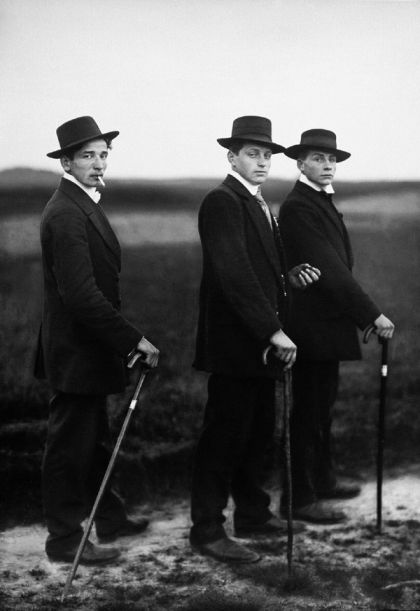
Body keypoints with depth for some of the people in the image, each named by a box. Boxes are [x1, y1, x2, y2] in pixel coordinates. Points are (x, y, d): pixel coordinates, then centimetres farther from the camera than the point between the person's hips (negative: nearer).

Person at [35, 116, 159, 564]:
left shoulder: (83, 205, 12)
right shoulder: (66, 213, -21)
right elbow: (81, 294, -27)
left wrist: (124, 340, 15)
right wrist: (133, 340, -25)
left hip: (89, 346, 10)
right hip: (76, 351, -10)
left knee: (91, 439, 20)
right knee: (70, 445, 1)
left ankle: (108, 519, 33)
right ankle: (65, 540, 12)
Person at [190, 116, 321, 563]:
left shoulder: (258, 205, 17)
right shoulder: (222, 202, -14)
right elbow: (234, 275, -23)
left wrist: (289, 277, 5)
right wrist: (273, 330, -26)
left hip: (261, 342, 10)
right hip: (234, 342, -10)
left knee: (258, 432, 16)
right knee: (225, 437, -4)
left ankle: (252, 514, 29)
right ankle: (207, 530, 5)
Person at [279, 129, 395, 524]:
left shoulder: (322, 202, 15)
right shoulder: (298, 207, -17)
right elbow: (329, 269, -24)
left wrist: (360, 313, 10)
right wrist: (371, 314, -25)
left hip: (327, 320, 10)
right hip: (312, 324, -10)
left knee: (322, 404, 19)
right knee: (308, 410, -3)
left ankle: (321, 479, 32)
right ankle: (300, 498, 5)